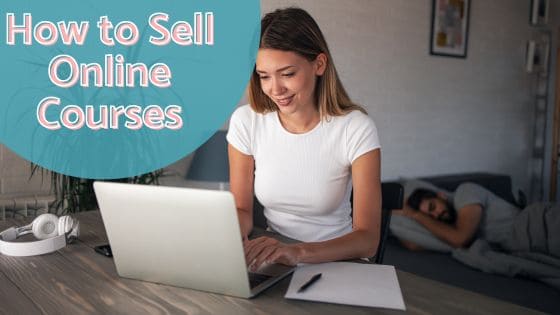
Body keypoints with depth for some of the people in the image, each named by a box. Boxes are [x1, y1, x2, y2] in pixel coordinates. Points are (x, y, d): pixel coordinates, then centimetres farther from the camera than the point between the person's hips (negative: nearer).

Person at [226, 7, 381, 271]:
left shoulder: (356, 129, -16)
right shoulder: (246, 121, -7)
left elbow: (367, 239, -19)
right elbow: (241, 208, 1)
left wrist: (298, 252, -37)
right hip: (269, 262, 2)